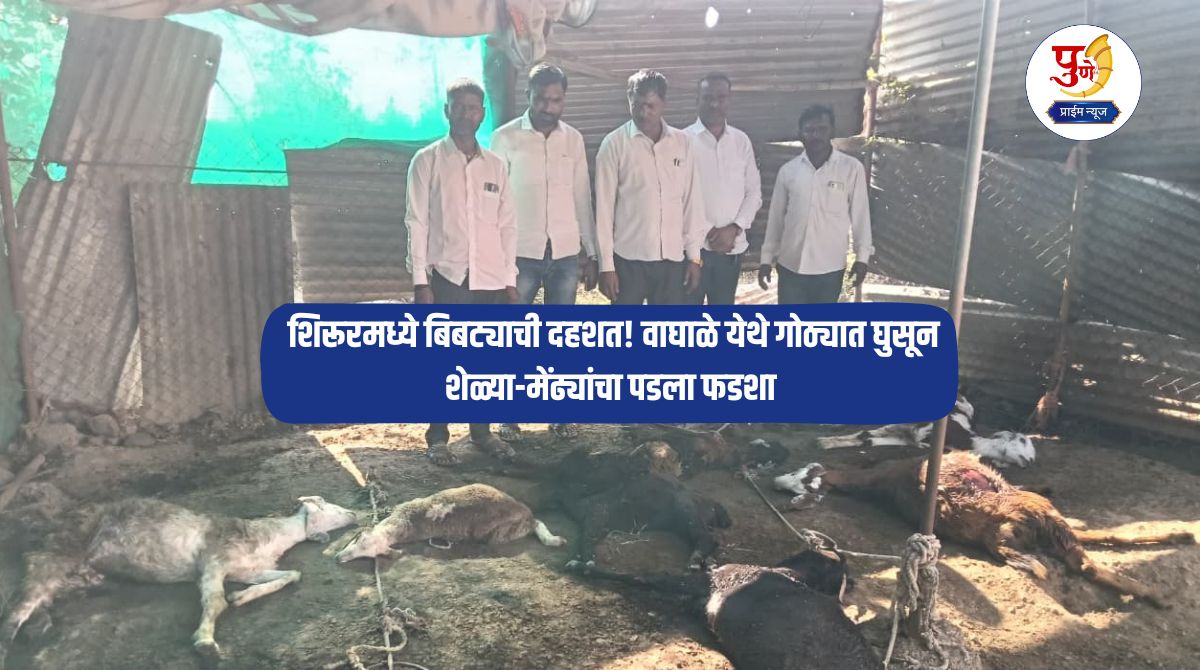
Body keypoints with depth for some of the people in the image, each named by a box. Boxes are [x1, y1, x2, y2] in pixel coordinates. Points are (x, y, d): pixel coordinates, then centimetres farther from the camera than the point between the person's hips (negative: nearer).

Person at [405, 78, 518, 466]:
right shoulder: (427, 160, 1)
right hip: (446, 277, -3)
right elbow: (417, 223, -3)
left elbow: (507, 225, 11)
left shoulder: (495, 165, 11)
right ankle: (437, 438, 15)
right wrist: (420, 281, -9)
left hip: (491, 279, 3)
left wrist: (510, 279, 6)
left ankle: (482, 431, 23)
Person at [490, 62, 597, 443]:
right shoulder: (505, 138, -3)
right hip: (521, 253, -3)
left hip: (566, 253, 3)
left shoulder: (573, 139, 7)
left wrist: (590, 253, 8)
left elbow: (582, 198, 10)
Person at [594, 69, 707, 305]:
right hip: (628, 258, -3)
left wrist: (694, 255, 4)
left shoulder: (682, 143, 5)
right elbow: (604, 207, -5)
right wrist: (606, 264, -8)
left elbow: (693, 201, 7)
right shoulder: (614, 144, -5)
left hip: (672, 257, 3)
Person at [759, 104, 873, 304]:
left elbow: (860, 214, 0)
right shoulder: (788, 170, 1)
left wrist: (862, 256, -1)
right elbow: (776, 216, 6)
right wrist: (767, 257, 7)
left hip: (830, 267, -1)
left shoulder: (852, 168, -6)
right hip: (791, 265, 2)